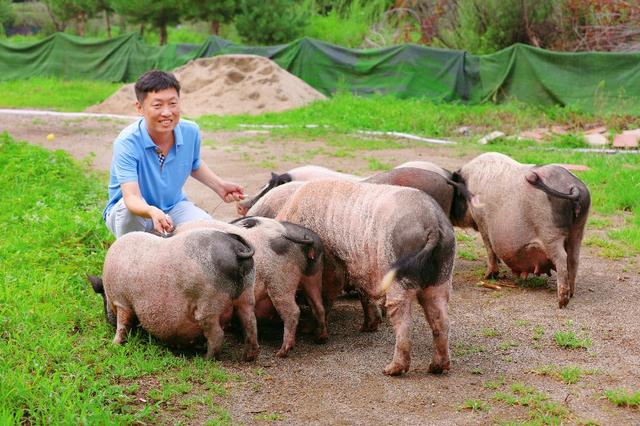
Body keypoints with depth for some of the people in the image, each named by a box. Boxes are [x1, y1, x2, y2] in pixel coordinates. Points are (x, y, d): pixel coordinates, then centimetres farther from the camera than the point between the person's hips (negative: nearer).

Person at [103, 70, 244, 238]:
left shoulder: (191, 132, -12)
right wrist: (152, 212, -61)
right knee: (128, 210, -39)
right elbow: (131, 196, -40)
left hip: (174, 206, 4)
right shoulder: (127, 142, -29)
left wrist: (219, 185, 0)